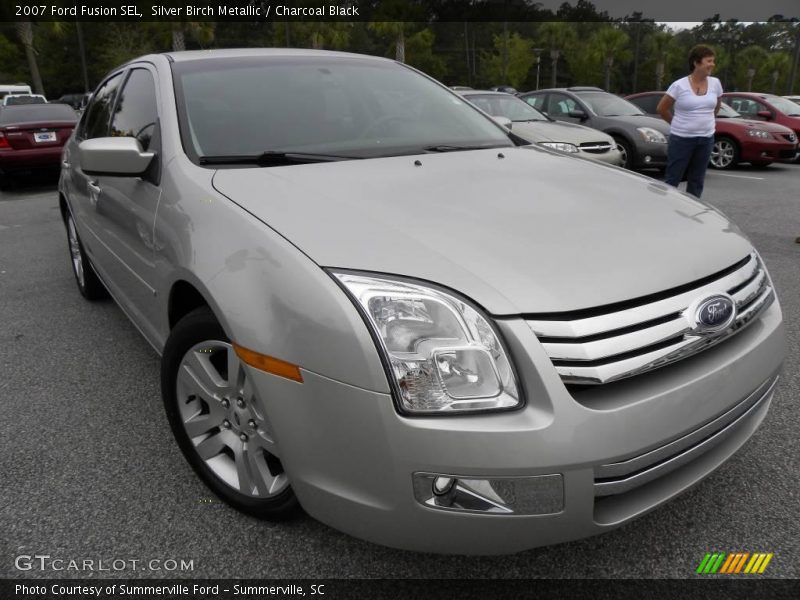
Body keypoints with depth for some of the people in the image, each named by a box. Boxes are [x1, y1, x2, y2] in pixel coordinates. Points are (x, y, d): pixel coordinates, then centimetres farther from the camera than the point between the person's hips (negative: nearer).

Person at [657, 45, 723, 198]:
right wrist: (678, 124, 6)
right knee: (672, 179, -2)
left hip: (706, 139, 5)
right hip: (682, 139, -5)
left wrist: (706, 121, 19)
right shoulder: (679, 85, -10)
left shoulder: (715, 83, 3)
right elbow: (662, 109, -1)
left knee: (697, 181, 10)